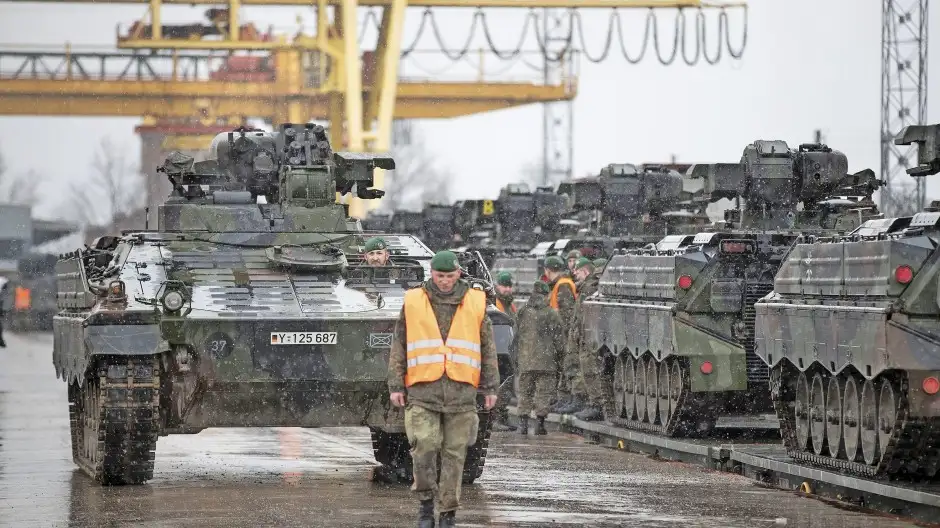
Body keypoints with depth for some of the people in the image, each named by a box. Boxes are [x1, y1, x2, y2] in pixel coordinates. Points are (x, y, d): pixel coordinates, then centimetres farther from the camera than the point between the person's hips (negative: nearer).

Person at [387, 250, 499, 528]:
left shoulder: (475, 303, 8)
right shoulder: (413, 302, 6)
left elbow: (488, 347, 12)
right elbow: (398, 346, 9)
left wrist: (490, 387, 8)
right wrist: (396, 385, 3)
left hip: (461, 392, 1)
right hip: (423, 392, -1)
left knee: (454, 454, 2)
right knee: (424, 447, -14)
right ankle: (426, 502, 5)